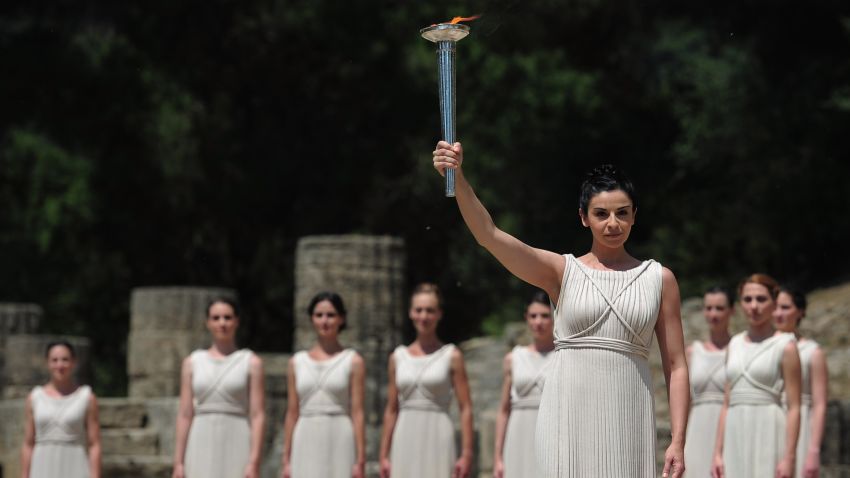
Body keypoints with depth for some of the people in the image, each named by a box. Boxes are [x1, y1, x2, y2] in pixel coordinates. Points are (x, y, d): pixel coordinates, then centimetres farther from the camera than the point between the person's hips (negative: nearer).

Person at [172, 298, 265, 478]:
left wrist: (254, 462, -13)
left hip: (237, 447, -2)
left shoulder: (251, 362, 2)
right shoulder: (192, 362, 10)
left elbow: (258, 416, -4)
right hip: (202, 448, 2)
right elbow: (185, 416, 8)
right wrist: (178, 462, 2)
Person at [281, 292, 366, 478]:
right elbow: (292, 413, 11)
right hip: (306, 442, 3)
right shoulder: (297, 362, 11)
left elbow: (357, 412, -2)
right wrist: (286, 460, 7)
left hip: (340, 441, -2)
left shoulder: (353, 361, 2)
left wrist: (360, 461, -8)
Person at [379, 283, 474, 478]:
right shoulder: (398, 357, 10)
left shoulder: (451, 356, 1)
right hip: (405, 442, 3)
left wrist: (467, 454, -10)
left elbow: (465, 409, -3)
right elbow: (391, 410, 12)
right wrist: (384, 455, 8)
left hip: (437, 440, -3)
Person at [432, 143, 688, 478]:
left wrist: (678, 441, -2)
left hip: (628, 421, 1)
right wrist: (458, 178, -22)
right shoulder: (561, 271, 6)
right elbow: (488, 235, -7)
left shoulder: (658, 279, 9)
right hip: (568, 417, -1)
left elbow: (676, 366, 6)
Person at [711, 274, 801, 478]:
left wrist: (789, 457, -15)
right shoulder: (734, 344, 14)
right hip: (737, 438, 5)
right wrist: (718, 453, 8)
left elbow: (794, 407, -7)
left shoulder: (785, 346, -2)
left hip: (769, 437, -5)